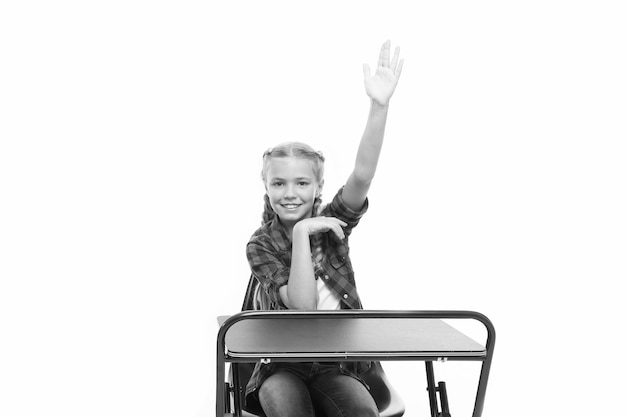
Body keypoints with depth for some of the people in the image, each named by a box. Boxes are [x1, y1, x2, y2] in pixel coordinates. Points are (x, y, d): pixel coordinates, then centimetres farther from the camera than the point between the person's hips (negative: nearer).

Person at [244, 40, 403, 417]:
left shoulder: (332, 223, 0)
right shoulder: (260, 247, -5)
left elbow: (362, 177, -20)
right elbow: (303, 305, -19)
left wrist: (379, 106, -32)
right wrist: (302, 233, -22)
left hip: (337, 362, 2)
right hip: (283, 364, -1)